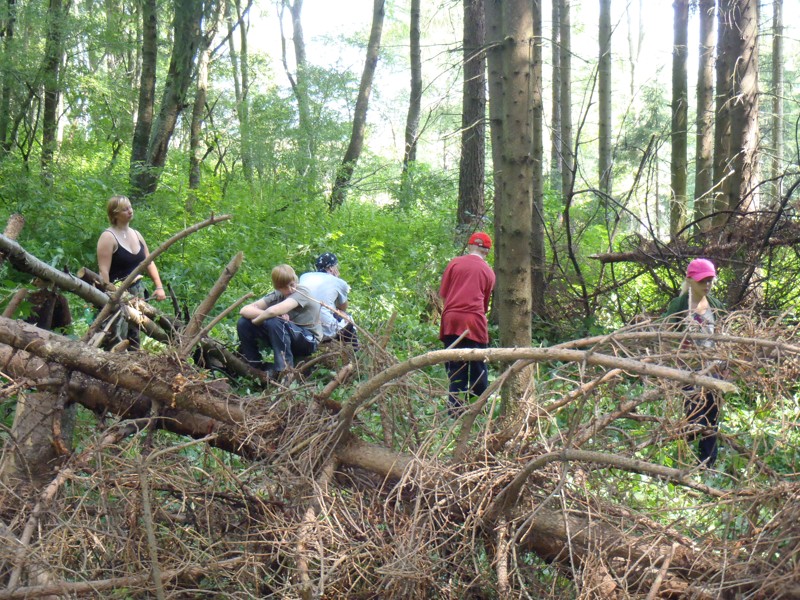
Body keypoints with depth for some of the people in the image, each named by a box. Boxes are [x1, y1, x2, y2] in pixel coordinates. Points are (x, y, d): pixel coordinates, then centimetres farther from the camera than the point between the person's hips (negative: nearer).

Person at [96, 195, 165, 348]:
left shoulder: (136, 234, 12)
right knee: (118, 339, -14)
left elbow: (149, 262, 16)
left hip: (137, 290, 8)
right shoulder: (108, 237, -12)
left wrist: (159, 286, 5)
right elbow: (103, 271, -18)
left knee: (135, 337, 12)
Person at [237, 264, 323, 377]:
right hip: (287, 340, 6)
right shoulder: (276, 295, -1)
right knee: (244, 323, -7)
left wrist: (257, 320, -17)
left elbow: (272, 311, -36)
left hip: (309, 341, -6)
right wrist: (265, 315, -26)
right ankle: (254, 366, 6)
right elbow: (244, 310, -11)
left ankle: (285, 370, -23)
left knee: (274, 322, -34)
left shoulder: (301, 292, -19)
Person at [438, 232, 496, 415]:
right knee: (477, 366, 7)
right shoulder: (488, 272, 9)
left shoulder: (454, 263, 7)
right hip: (474, 321, -1)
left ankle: (455, 407, 1)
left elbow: (442, 294, 8)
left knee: (454, 365, 6)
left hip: (451, 319, 1)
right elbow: (486, 302, 14)